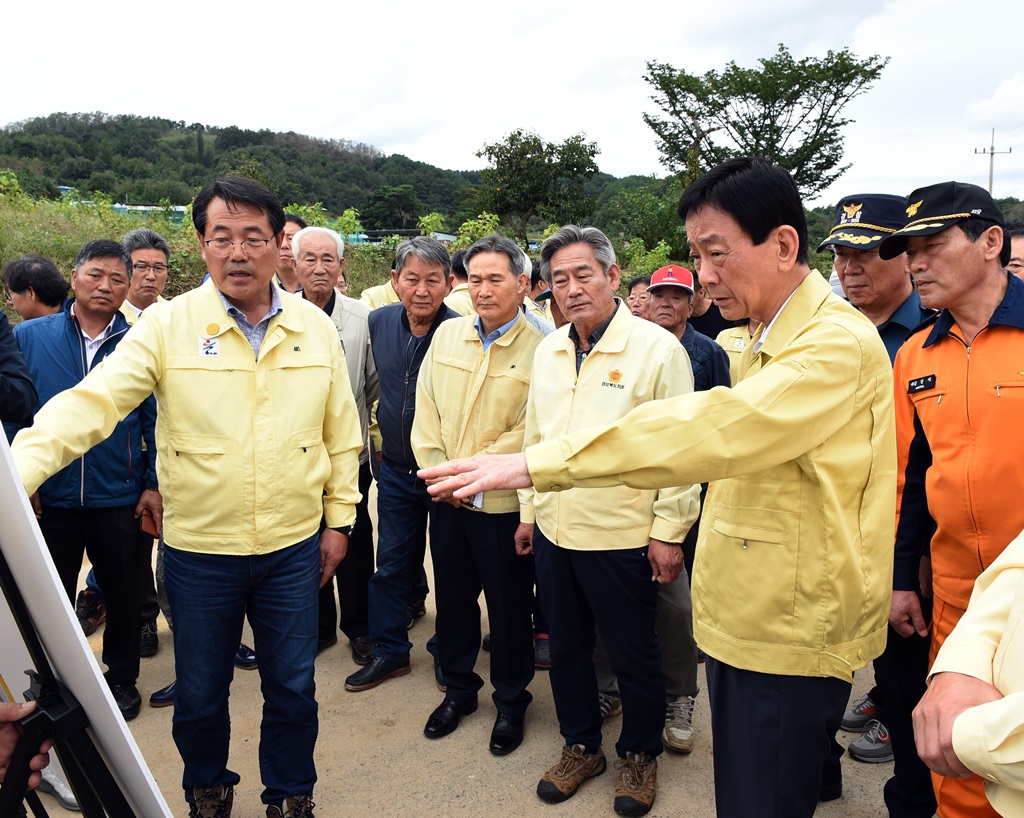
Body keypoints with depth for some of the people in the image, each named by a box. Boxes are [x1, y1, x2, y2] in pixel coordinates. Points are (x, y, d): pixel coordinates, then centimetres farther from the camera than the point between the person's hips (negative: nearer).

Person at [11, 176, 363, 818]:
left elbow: (342, 432, 5)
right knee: (200, 694, 17)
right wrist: (19, 470, -32)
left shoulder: (316, 327, -1)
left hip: (293, 548, 1)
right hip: (199, 551, -1)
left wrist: (339, 520, 6)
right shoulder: (168, 324, -9)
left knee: (293, 688, 15)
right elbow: (91, 403, -18)